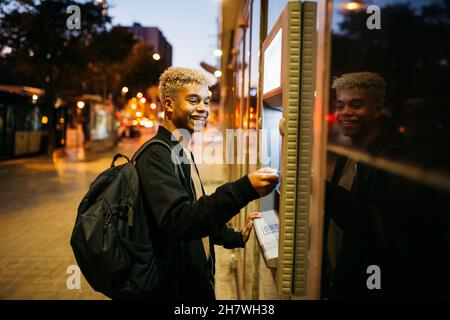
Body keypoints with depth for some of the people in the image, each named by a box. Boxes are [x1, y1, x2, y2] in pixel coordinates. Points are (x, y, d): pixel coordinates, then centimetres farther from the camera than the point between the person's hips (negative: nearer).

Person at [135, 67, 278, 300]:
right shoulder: (156, 155, -20)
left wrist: (236, 237, 14)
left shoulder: (182, 152, 11)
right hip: (175, 287, -9)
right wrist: (245, 189, -40)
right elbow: (178, 221, -33)